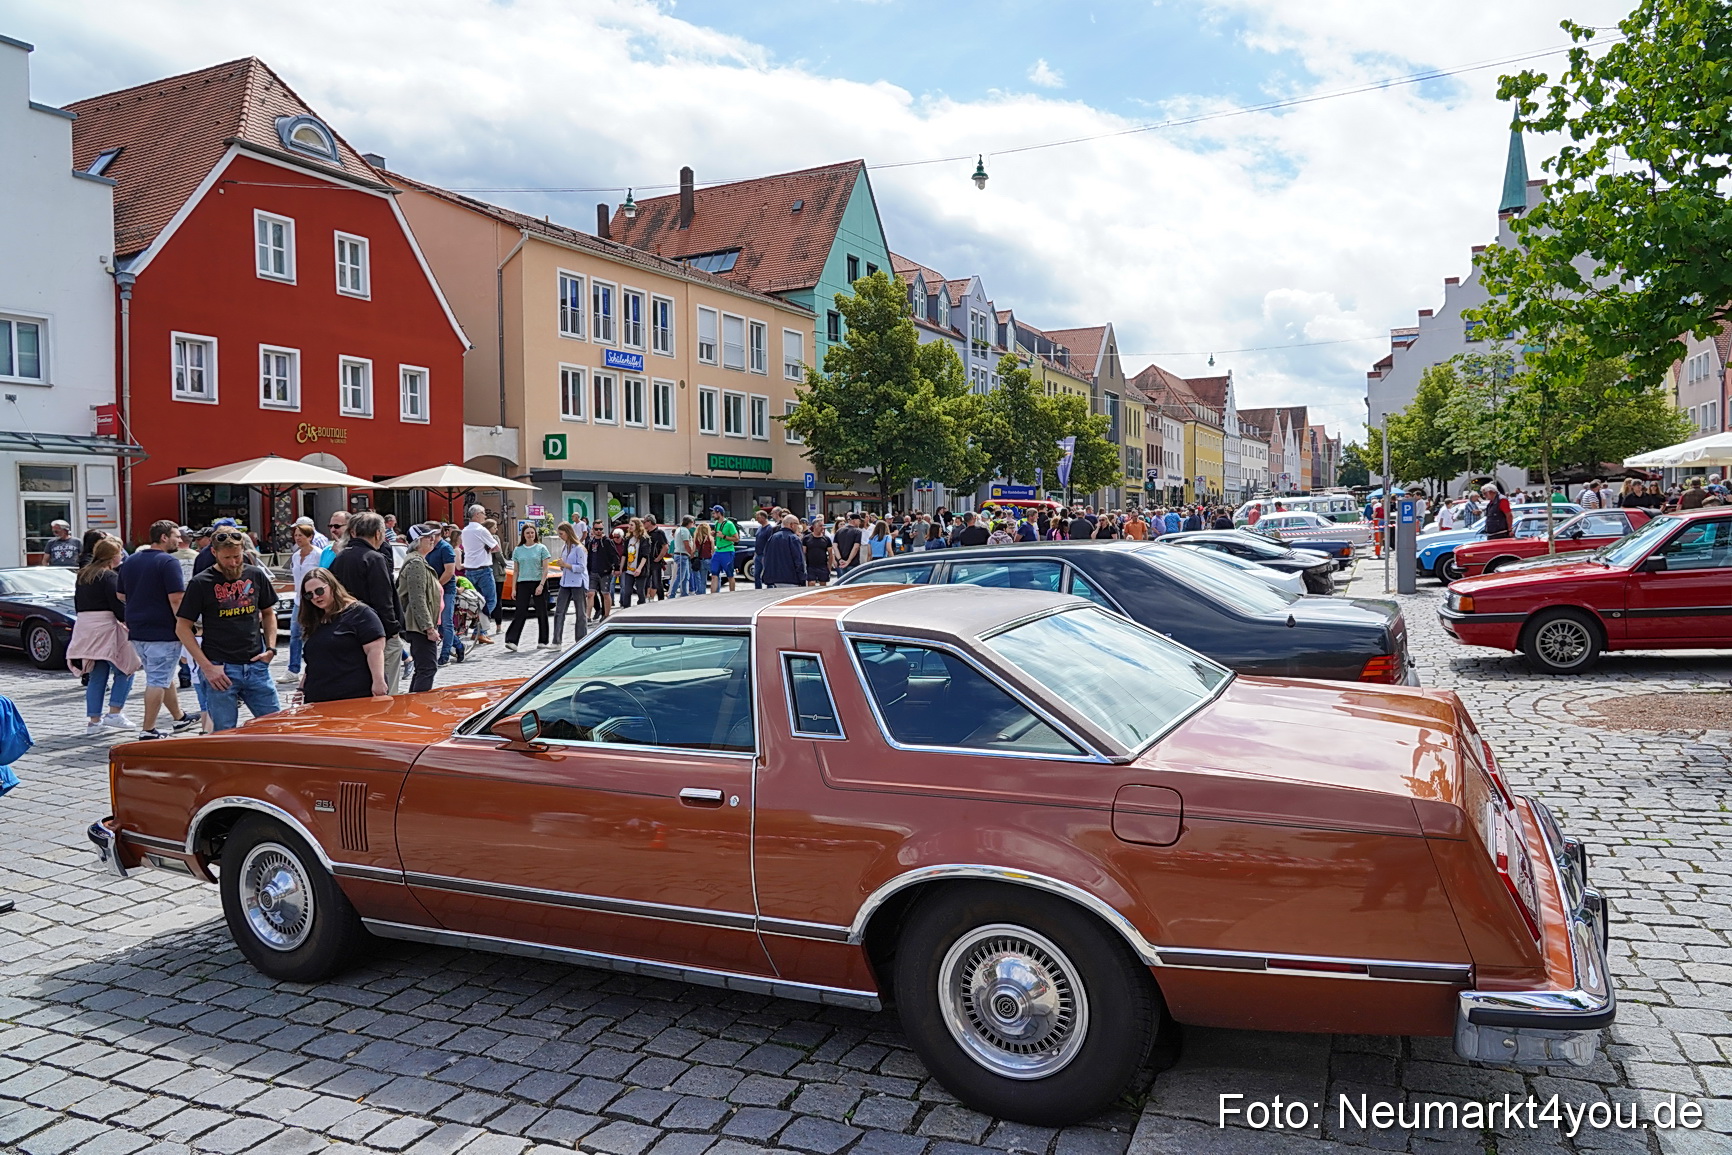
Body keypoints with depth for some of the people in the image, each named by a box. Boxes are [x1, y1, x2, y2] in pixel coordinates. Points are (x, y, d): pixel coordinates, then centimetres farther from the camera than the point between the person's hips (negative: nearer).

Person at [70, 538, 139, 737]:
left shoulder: (83, 575, 15)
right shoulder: (110, 576, -11)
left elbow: (78, 602, 19)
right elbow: (118, 604, -15)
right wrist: (128, 622, -4)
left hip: (83, 625, 8)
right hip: (105, 626, -8)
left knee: (97, 676, 11)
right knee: (125, 669, 4)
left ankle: (93, 721, 9)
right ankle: (114, 713, -2)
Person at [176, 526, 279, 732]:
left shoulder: (256, 576, 7)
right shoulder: (201, 583, -3)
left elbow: (268, 613, 19)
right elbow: (182, 628, -1)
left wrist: (271, 648, 4)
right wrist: (207, 667, -9)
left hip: (256, 666, 3)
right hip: (221, 670, -3)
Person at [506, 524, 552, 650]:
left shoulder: (541, 548, 2)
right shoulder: (518, 550, 10)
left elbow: (545, 569, -2)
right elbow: (516, 571, 12)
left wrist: (541, 585, -12)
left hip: (539, 583, -2)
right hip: (523, 584, 2)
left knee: (541, 613, 3)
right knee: (520, 612, -6)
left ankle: (542, 641, 12)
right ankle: (512, 641, -12)